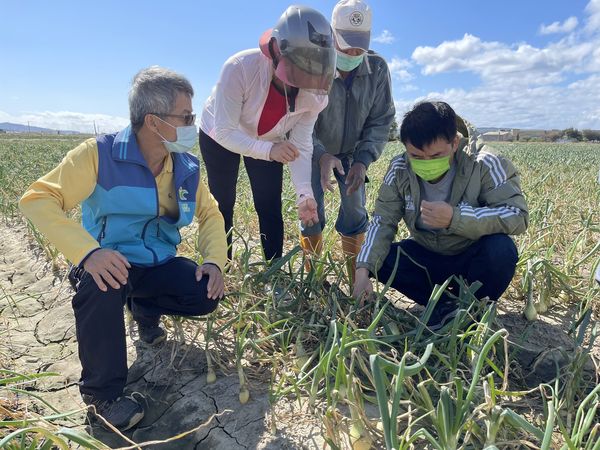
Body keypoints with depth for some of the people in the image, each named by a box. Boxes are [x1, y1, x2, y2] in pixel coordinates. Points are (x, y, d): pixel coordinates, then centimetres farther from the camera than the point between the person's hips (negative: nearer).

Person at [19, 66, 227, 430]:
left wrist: (215, 261, -12)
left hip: (159, 264, 4)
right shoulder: (100, 154, -19)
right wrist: (88, 252, -39)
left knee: (206, 294, -19)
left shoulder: (187, 167, -4)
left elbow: (210, 214, 5)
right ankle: (103, 391, -13)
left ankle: (145, 307, 15)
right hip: (109, 263, -4)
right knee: (102, 285, -38)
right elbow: (38, 199, -23)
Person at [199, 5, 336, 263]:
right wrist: (269, 151, -49)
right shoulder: (239, 68, -39)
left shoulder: (315, 93, -27)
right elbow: (225, 132, -35)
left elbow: (301, 145, -23)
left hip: (269, 142, 2)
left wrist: (304, 193, -37)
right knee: (222, 205, 4)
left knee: (270, 209, 0)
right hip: (219, 137, -2)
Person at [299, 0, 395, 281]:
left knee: (355, 212, -1)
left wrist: (363, 160, -23)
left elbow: (381, 120, -9)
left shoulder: (377, 68, -15)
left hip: (353, 152, 2)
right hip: (315, 152, -2)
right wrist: (321, 155, -41)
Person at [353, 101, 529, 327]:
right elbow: (383, 221, -16)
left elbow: (518, 215, -27)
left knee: (501, 249, -33)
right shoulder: (399, 170, -14)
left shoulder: (483, 164, -22)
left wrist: (455, 217, -41)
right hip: (428, 257, 3)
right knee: (381, 260, -21)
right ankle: (443, 304, -5)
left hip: (472, 256, -2)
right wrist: (363, 270, -31)